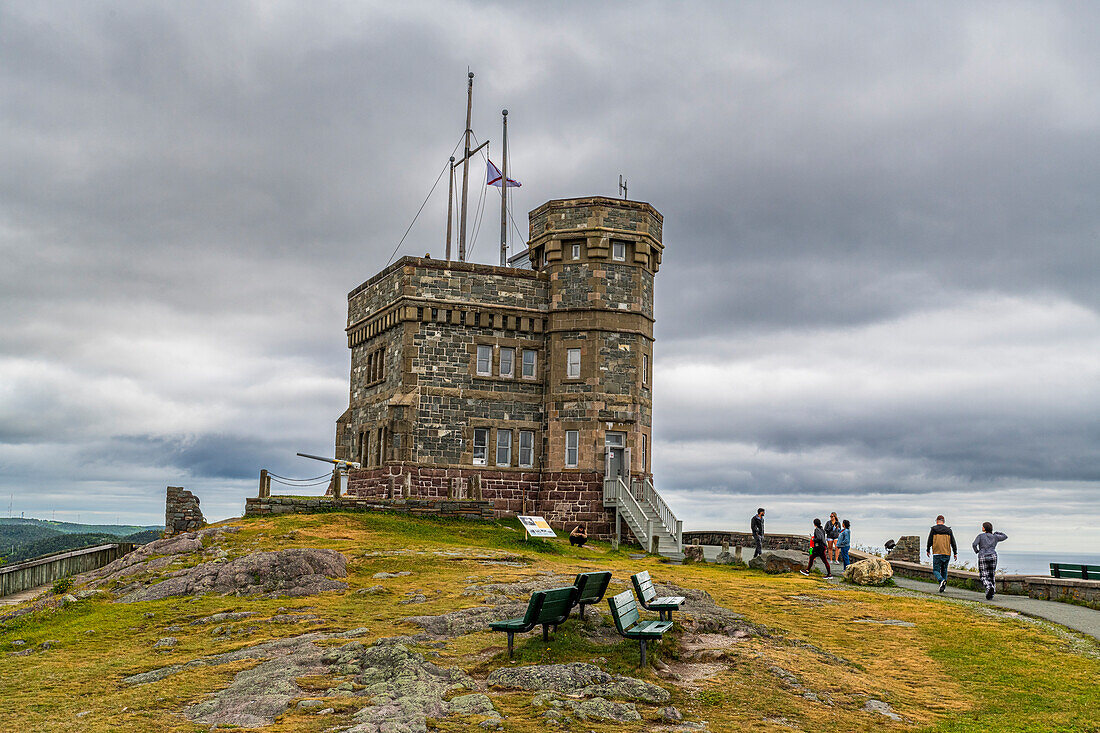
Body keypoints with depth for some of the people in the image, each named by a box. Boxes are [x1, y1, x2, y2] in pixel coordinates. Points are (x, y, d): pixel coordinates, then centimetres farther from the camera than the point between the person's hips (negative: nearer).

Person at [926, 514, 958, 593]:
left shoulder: (933, 529, 1)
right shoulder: (949, 530, 8)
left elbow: (929, 541, 2)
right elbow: (953, 542, 7)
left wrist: (928, 550, 15)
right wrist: (955, 553, 11)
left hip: (937, 553, -3)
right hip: (947, 554, 3)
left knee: (936, 570, 3)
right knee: (944, 570, 16)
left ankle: (942, 580, -25)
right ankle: (943, 587, 10)